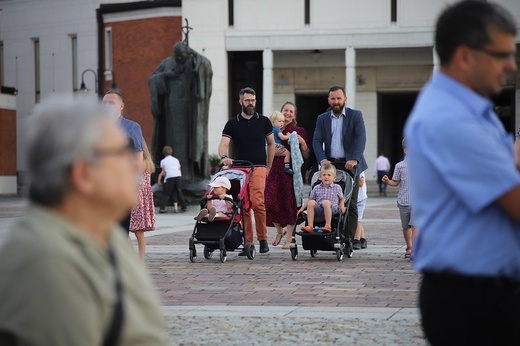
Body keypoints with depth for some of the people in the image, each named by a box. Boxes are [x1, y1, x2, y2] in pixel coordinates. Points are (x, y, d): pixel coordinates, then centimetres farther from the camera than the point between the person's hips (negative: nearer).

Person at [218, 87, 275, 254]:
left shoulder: (263, 121, 9)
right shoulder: (232, 123, 7)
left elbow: (271, 144, 17)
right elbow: (223, 143, -4)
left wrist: (268, 167, 12)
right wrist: (224, 157, -26)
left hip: (258, 168, -2)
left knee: (257, 203, -17)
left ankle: (262, 238, -4)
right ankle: (247, 242, 5)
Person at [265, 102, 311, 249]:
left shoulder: (298, 131, 6)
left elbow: (306, 155, 3)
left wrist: (302, 143, -12)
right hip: (274, 170, 2)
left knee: (290, 203, -3)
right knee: (270, 201, -8)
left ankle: (289, 238, 6)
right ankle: (280, 230, 17)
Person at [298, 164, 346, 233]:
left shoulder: (337, 188, 11)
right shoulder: (316, 188, 15)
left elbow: (342, 198, 20)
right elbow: (310, 199, 19)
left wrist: (342, 205, -1)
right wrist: (302, 209, 11)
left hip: (331, 209, -3)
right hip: (319, 209, 3)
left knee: (326, 202, -35)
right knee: (311, 202, -26)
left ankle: (328, 226, -37)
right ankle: (310, 226, -29)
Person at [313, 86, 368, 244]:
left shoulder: (355, 115, 4)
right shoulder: (322, 119, 13)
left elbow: (361, 137, -9)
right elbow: (317, 141, 3)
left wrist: (354, 159, -22)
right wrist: (322, 159, -15)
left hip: (349, 165, -2)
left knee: (350, 204, -5)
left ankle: (349, 238, -5)